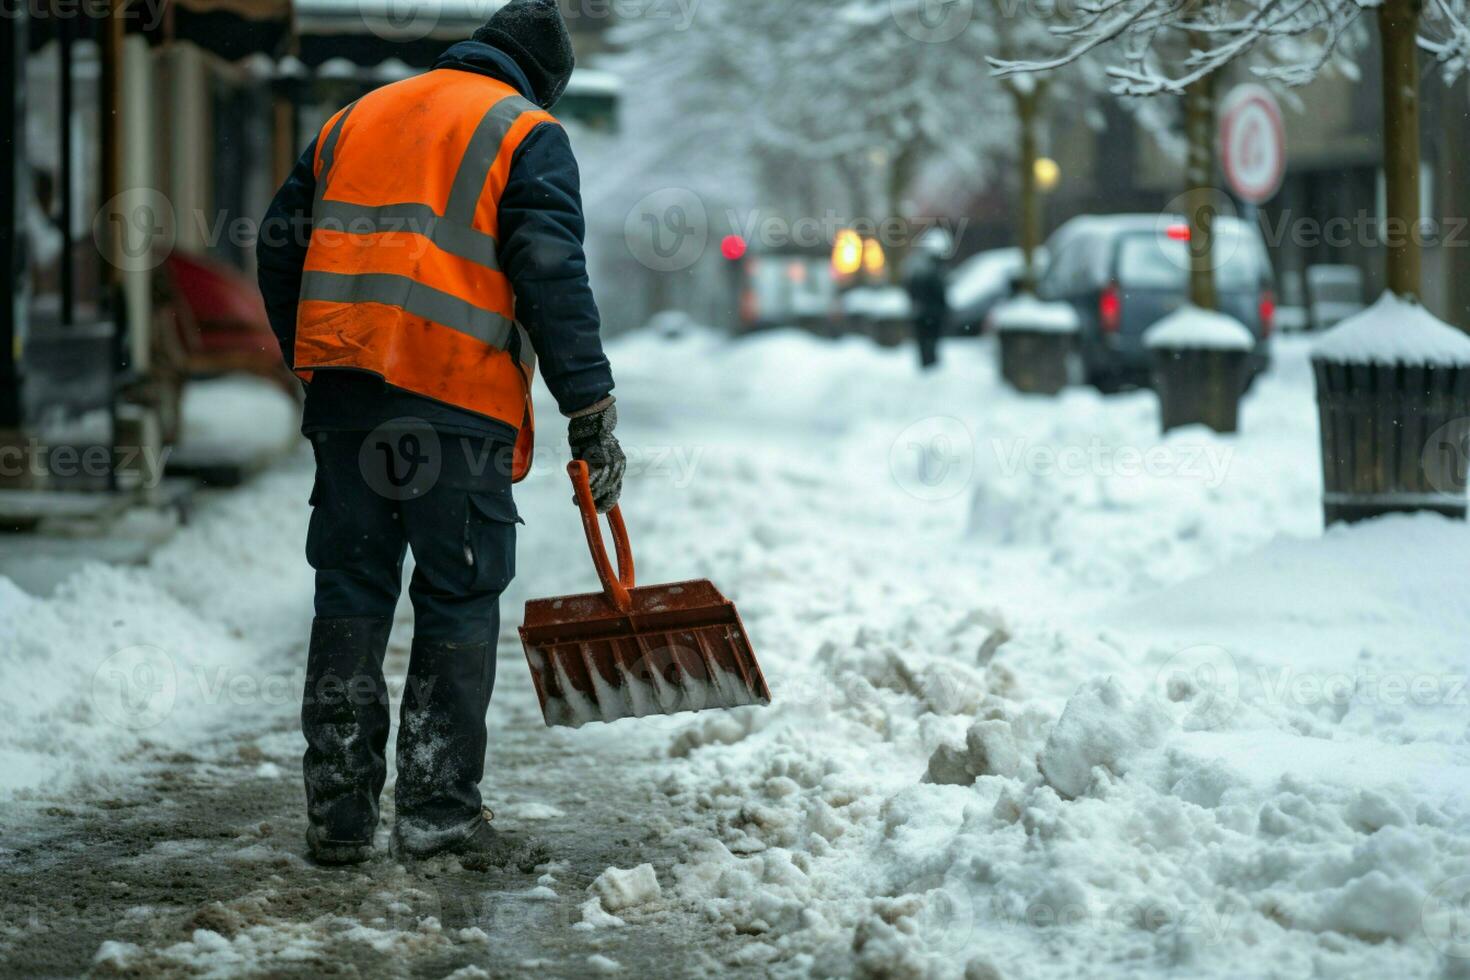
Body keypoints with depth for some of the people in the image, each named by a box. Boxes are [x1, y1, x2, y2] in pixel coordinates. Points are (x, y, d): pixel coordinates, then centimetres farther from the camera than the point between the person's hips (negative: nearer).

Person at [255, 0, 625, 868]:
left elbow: (281, 246, 19)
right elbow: (553, 277, -8)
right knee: (459, 603, 3)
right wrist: (592, 412, -7)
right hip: (458, 404, -5)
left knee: (350, 599, 10)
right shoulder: (526, 135, 3)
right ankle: (438, 811, 2)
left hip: (344, 399, 5)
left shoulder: (356, 119, 20)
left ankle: (338, 814, 11)